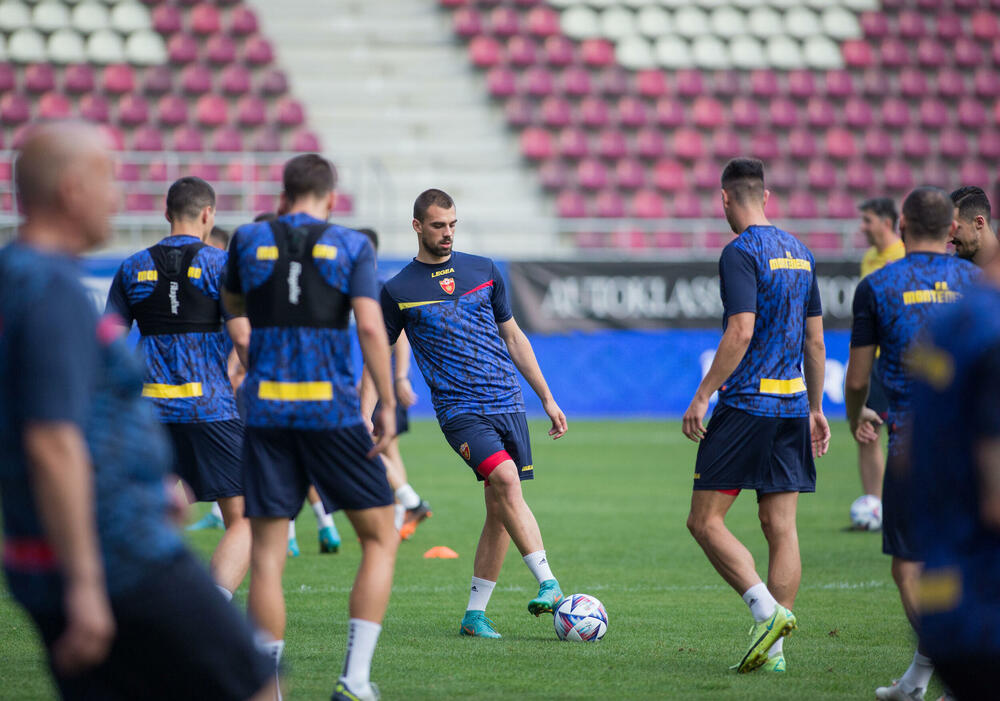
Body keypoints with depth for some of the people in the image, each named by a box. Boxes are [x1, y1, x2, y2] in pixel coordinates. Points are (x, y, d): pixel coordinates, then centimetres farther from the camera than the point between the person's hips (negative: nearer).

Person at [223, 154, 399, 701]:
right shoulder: (351, 247, 0)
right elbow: (370, 327, -10)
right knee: (380, 539, 10)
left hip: (266, 410, 2)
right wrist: (388, 403, -4)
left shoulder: (250, 240, 6)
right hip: (332, 410, -2)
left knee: (266, 554, 5)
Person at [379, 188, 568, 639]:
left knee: (500, 509, 1)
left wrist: (548, 399, 18)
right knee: (505, 478, -26)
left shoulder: (483, 272, 11)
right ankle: (548, 583, -31)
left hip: (508, 402, 4)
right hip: (459, 409, -4)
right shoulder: (398, 291, 2)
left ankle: (475, 614, 10)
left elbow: (513, 337, 19)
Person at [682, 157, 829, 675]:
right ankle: (774, 648, 3)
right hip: (792, 405, 7)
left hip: (746, 404, -7)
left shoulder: (740, 252, -10)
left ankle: (767, 611, -16)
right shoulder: (798, 252, 14)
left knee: (705, 521, -2)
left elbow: (741, 331, -18)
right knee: (781, 529, 6)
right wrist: (815, 409, 22)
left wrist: (702, 396, -14)